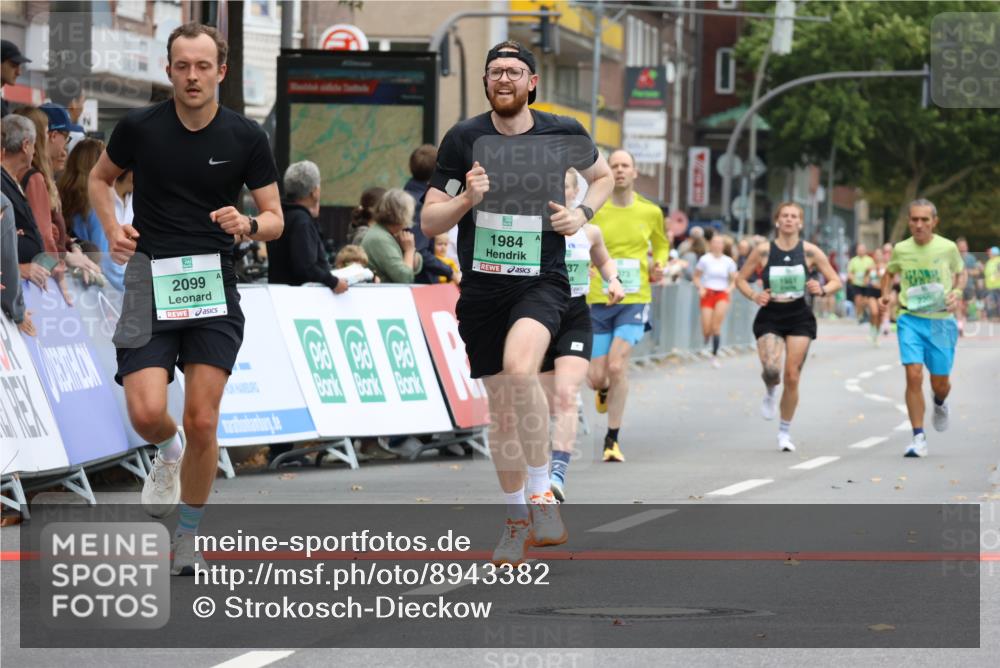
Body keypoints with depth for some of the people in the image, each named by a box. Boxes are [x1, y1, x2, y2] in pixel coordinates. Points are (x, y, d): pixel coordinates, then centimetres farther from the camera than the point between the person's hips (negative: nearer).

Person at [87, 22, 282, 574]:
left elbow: (275, 219, 5)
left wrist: (248, 224, -19)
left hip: (213, 284, 0)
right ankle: (168, 452, 22)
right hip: (150, 280, 0)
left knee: (202, 422, -4)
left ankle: (188, 535, 17)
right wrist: (113, 230, -2)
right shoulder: (140, 127, -3)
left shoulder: (245, 137, -2)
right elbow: (101, 177, 16)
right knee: (147, 412, -16)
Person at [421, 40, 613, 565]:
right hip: (482, 286, 2)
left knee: (519, 369, -31)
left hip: (541, 281, -2)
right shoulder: (463, 139, -1)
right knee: (500, 407, 9)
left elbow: (602, 174, 20)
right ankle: (516, 518, 29)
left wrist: (582, 213, 1)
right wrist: (466, 198, -19)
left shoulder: (563, 134, -1)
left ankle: (542, 492, -15)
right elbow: (429, 223, 1)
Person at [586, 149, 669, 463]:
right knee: (596, 377, -2)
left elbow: (661, 245, 22)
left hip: (634, 300, -1)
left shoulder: (650, 212, 4)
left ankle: (612, 439, -5)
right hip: (598, 300, 1)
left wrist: (659, 266, 1)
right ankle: (604, 390, 40)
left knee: (617, 365, -18)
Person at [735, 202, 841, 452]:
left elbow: (836, 281, 3)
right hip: (770, 318, -1)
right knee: (771, 370, -23)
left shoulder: (810, 251, -2)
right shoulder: (764, 251, -2)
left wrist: (822, 290, -18)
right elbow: (741, 279, 8)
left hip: (799, 319, 1)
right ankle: (770, 394, 15)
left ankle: (785, 432, 17)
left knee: (792, 377, -1)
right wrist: (754, 296, -11)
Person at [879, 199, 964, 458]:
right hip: (910, 319, 0)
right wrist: (885, 295, 1)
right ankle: (919, 439, -8)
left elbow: (961, 272, 13)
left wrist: (957, 292, -6)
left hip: (941, 320, 0)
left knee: (940, 382, 6)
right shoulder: (901, 250, -2)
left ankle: (940, 403, 46)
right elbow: (889, 272, 19)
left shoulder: (948, 248, -6)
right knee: (913, 375, -15)